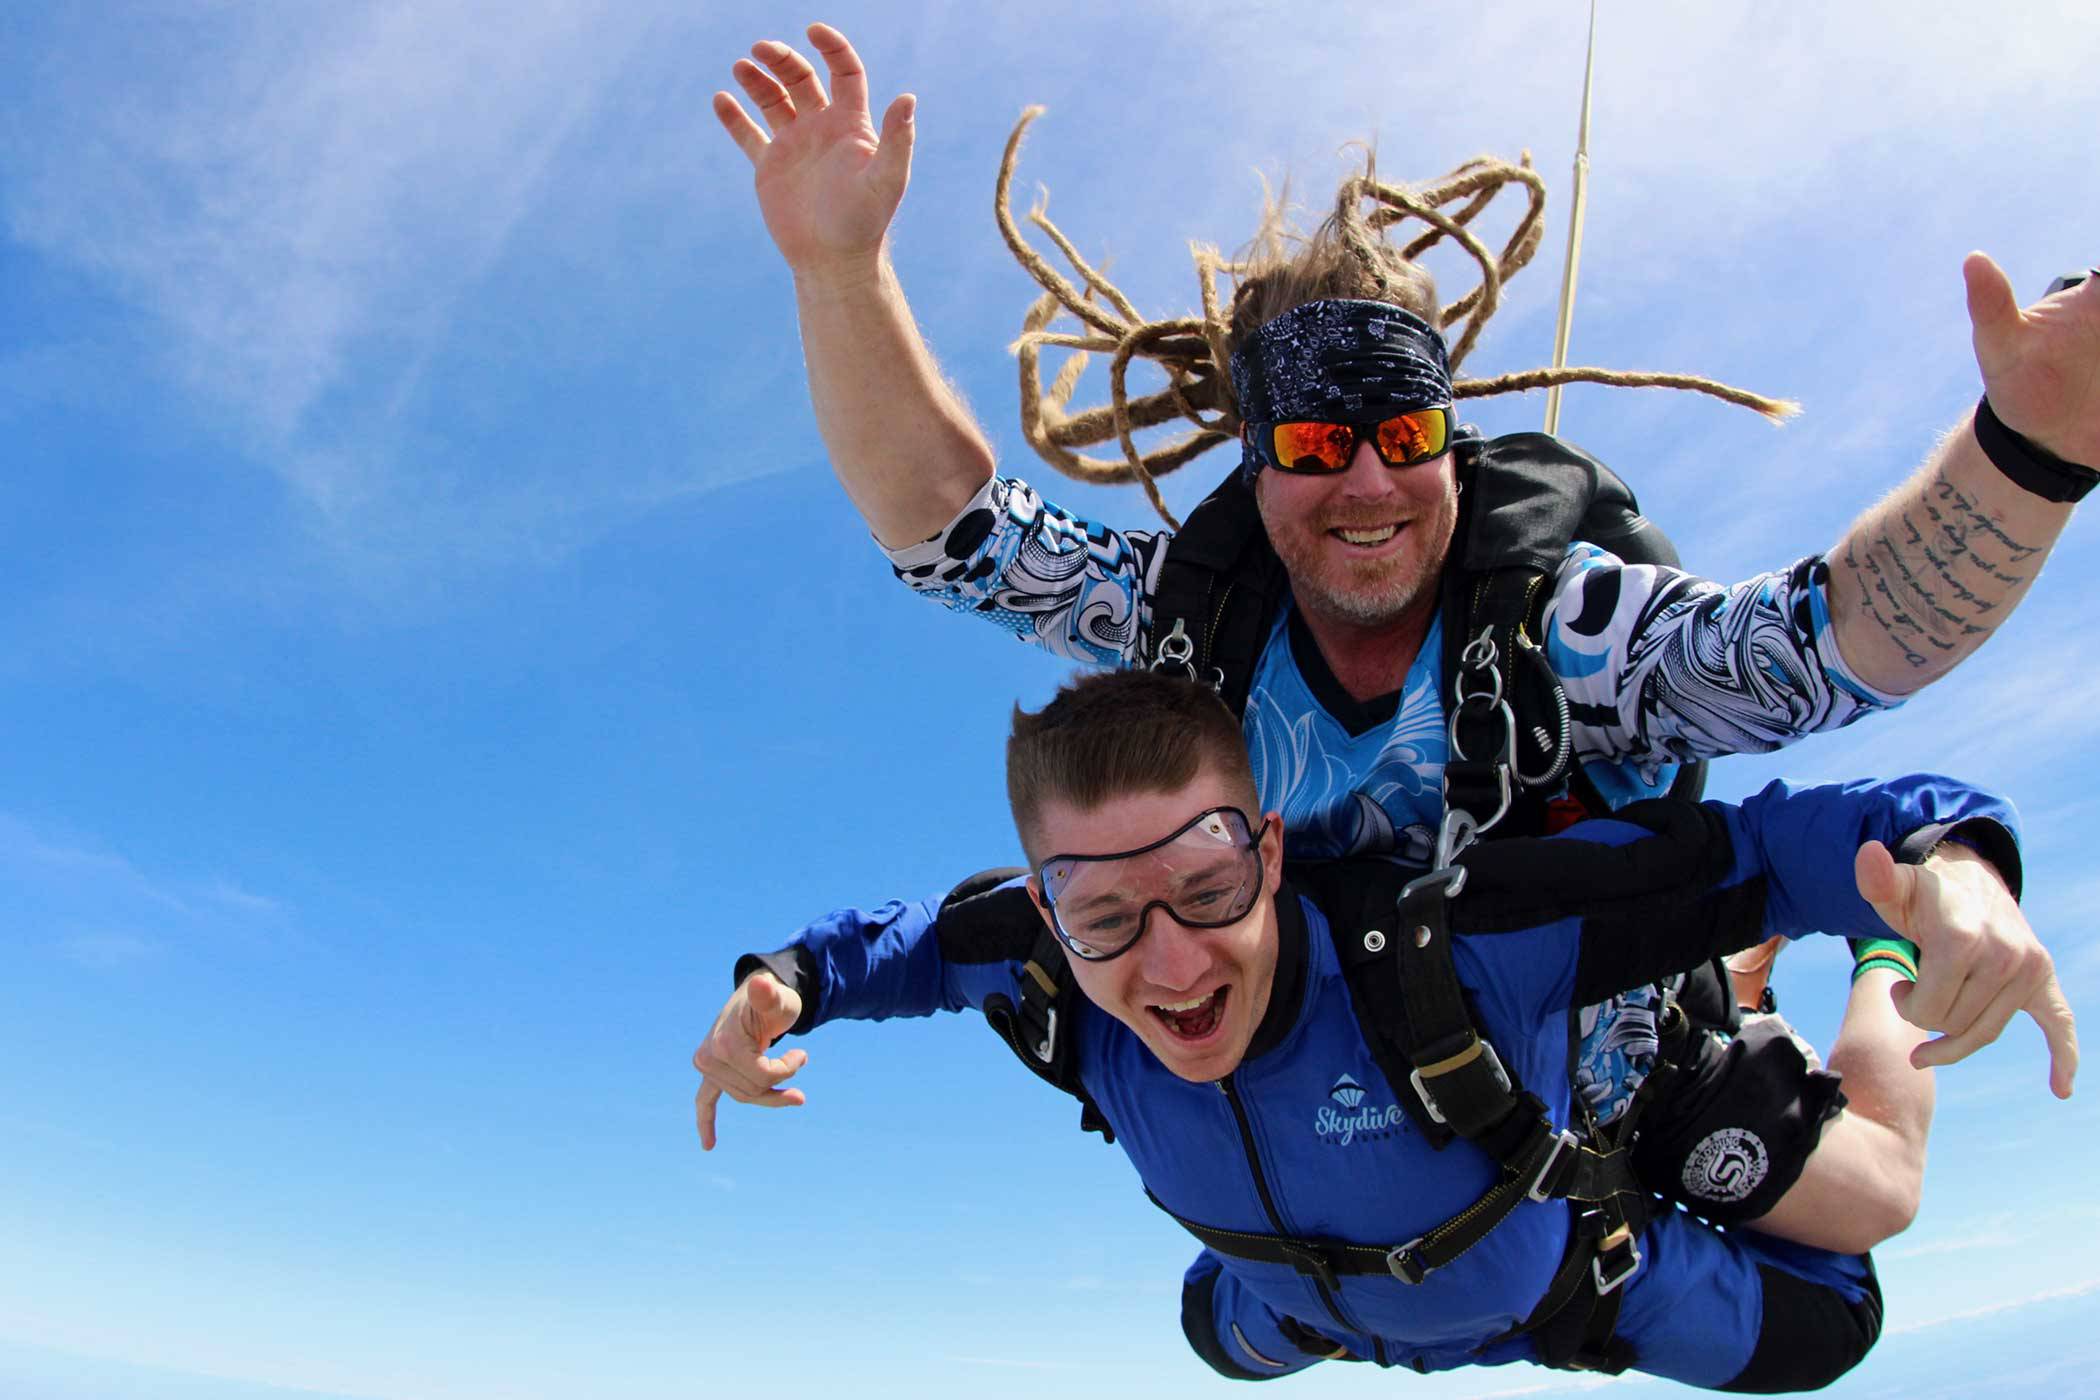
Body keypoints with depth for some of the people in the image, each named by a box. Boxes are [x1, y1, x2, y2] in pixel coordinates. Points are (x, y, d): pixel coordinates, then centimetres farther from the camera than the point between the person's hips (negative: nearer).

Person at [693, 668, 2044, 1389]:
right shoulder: (1052, 969, -35)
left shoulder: (1452, 934, -49)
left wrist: (1951, 862, -65)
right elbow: (928, 934, -13)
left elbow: (1754, 844, -46)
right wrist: (789, 980, -29)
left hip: (1563, 1280, -3)